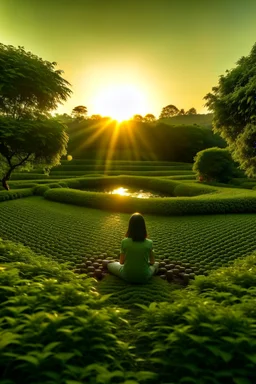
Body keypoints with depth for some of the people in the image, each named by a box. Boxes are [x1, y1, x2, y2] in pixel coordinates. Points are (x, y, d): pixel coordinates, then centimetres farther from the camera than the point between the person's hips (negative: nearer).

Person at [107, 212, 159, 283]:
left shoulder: (124, 242, -15)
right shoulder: (149, 243, -14)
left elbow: (121, 262, -5)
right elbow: (152, 262, -2)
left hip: (127, 276, -1)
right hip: (144, 277, 1)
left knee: (110, 265, 25)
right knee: (156, 264, 32)